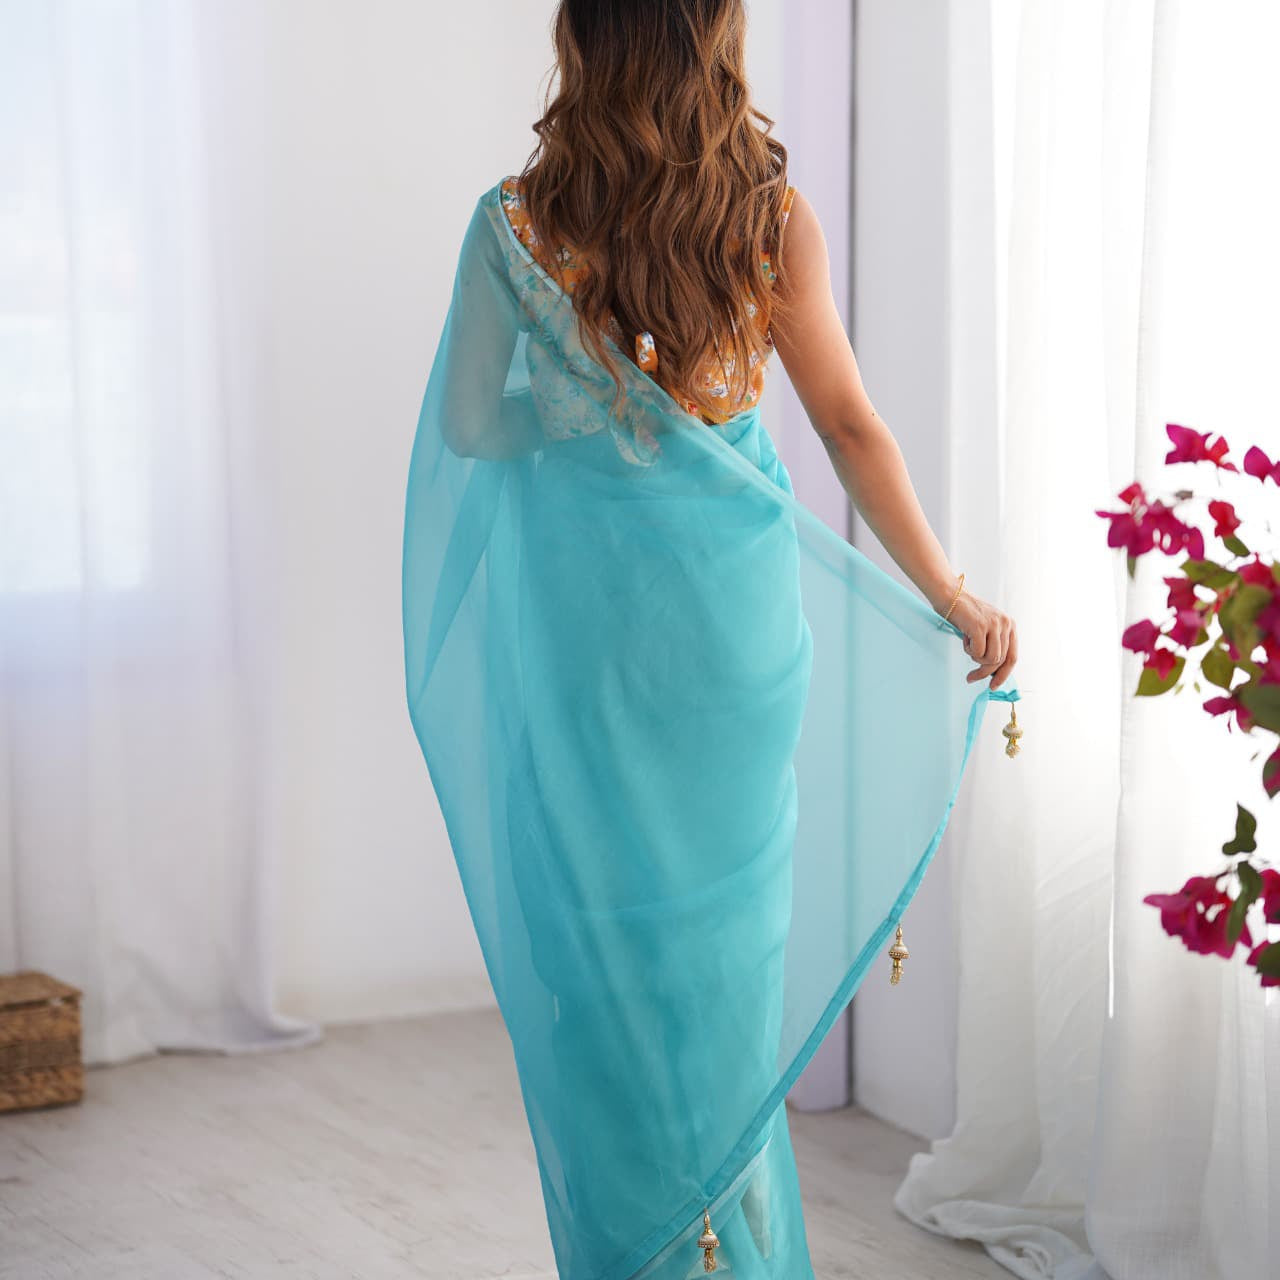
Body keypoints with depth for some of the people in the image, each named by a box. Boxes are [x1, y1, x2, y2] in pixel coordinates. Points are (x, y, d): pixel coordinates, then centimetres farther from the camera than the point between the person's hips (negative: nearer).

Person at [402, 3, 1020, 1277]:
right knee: (726, 911, 13)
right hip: (734, 602, 2)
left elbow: (465, 427, -2)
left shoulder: (516, 225, -10)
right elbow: (849, 424, -3)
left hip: (584, 611, -2)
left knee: (602, 926, 9)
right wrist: (952, 597, 5)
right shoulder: (775, 216, -5)